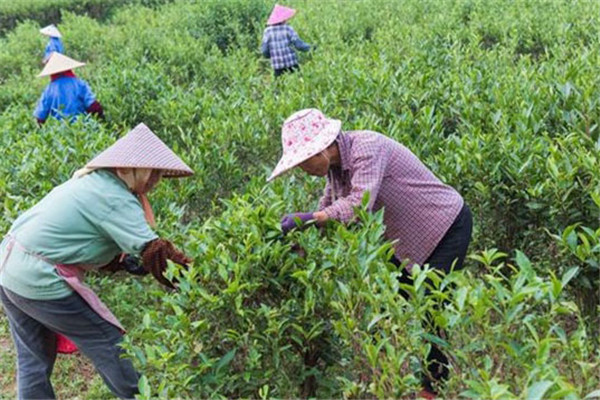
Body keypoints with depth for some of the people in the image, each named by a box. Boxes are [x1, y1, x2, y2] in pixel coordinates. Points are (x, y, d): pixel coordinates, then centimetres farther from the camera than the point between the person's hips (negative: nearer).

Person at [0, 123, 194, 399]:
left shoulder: (93, 180, 9)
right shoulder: (118, 201, -18)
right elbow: (156, 253, -22)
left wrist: (125, 264, 6)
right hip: (40, 282, -9)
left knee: (34, 360, 20)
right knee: (108, 344, 6)